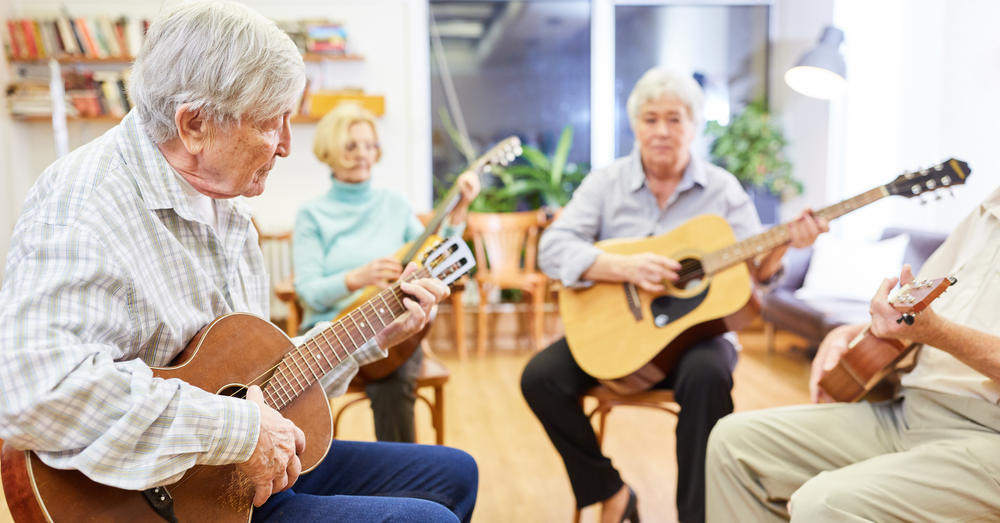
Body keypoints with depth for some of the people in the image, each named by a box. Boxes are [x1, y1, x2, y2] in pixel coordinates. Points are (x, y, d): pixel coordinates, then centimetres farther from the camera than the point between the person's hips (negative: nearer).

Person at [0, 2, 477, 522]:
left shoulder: (222, 204, 11)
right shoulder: (83, 205, -21)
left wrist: (374, 335, 12)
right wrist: (237, 429, -32)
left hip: (260, 470, 9)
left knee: (452, 474, 14)